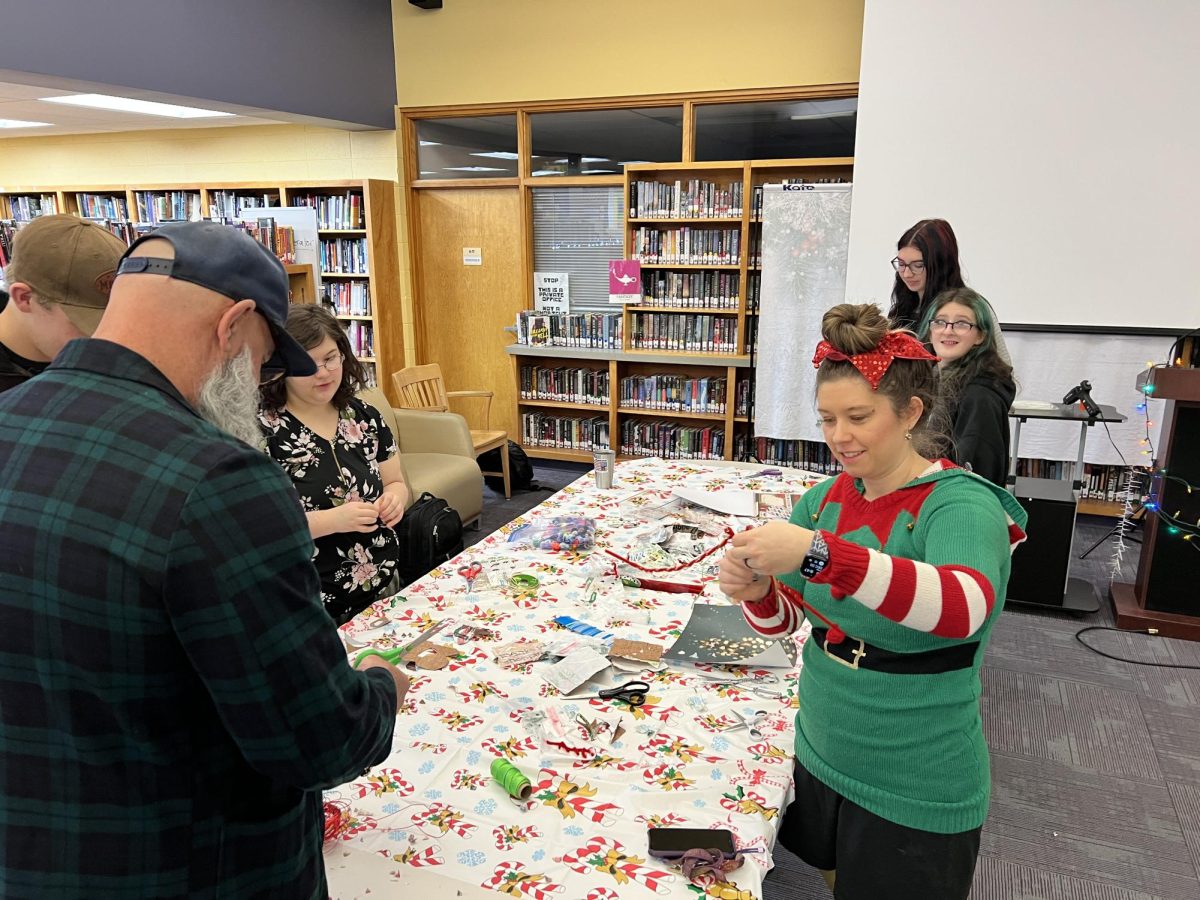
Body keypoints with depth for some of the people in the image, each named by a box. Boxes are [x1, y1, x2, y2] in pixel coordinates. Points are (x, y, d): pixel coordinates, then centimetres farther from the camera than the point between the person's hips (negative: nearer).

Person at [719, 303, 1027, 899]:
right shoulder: (825, 499, -2)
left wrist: (818, 552, -48)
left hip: (917, 795, -5)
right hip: (819, 759, 6)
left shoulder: (960, 504, -19)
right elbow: (784, 620, 1)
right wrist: (757, 594, -22)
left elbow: (964, 606, -40)